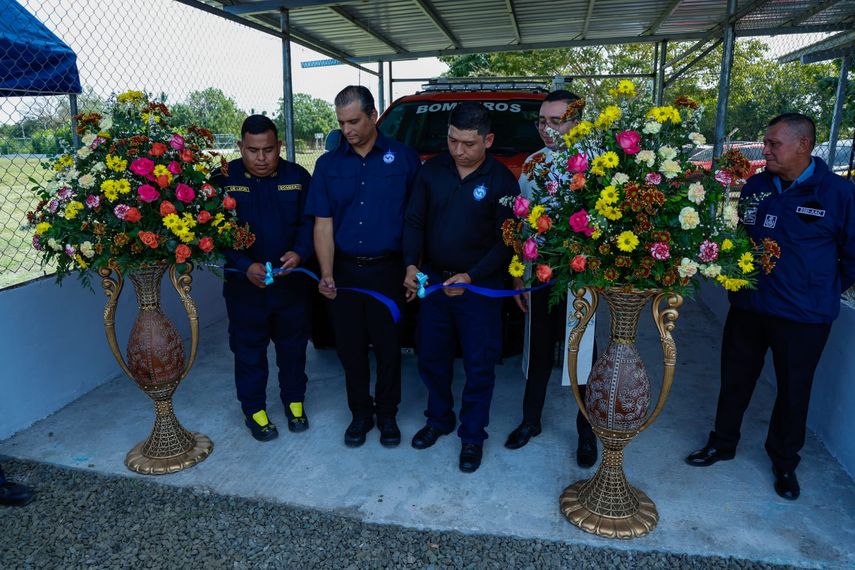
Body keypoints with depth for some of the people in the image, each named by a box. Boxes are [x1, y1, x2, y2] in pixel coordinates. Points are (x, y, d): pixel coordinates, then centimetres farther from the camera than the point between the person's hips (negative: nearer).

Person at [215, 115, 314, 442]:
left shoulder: (297, 177, 0)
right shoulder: (224, 179, -5)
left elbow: (309, 222, 1)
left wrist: (299, 253, -18)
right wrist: (246, 266, -20)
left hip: (292, 282, 2)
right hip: (244, 283, -1)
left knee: (293, 346, 15)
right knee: (249, 350, 10)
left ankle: (294, 401, 35)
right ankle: (254, 409, 28)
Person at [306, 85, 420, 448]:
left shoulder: (403, 158, -1)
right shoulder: (328, 164, 5)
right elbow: (323, 224, 0)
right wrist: (327, 274, -11)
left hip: (387, 271, -2)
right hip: (344, 272, 2)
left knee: (388, 346, 8)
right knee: (350, 347, 11)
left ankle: (387, 414, 27)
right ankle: (360, 413, 30)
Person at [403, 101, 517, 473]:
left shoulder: (501, 180, -9)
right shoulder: (432, 170, 1)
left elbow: (506, 242, -10)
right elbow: (414, 220, 3)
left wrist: (471, 277, -21)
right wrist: (411, 264, -13)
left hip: (481, 286, -3)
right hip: (432, 280, 4)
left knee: (479, 366, 5)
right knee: (431, 358, 15)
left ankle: (473, 436, 25)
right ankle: (439, 419, 37)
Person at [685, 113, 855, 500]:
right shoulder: (755, 186, 1)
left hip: (804, 316, -3)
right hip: (747, 306, 3)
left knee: (793, 391, 12)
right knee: (735, 379, 15)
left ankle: (784, 463, 33)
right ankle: (722, 443, 35)